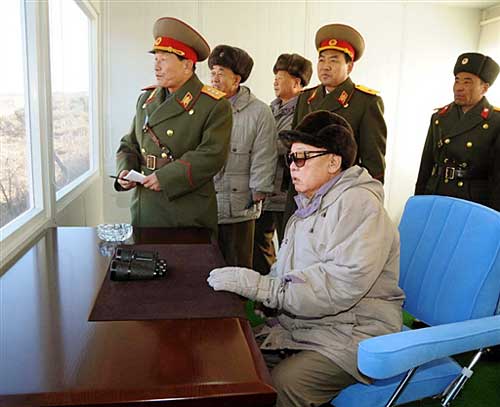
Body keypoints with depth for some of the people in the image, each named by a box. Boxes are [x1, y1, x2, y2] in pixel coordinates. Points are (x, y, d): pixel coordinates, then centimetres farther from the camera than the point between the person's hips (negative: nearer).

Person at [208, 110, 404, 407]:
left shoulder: (358, 203, -14)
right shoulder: (310, 205, 17)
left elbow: (340, 285, -26)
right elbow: (287, 272, 15)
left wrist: (262, 287, -25)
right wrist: (248, 284, -3)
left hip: (351, 334, -8)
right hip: (300, 324, 8)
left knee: (285, 383, -28)